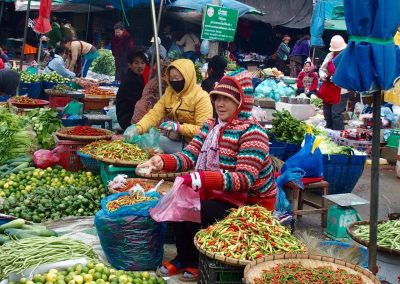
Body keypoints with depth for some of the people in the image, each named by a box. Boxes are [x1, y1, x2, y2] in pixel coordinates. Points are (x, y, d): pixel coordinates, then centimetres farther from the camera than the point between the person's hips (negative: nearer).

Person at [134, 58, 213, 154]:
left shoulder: (201, 97, -10)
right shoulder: (169, 92, 9)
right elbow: (154, 114, -2)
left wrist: (179, 127, -29)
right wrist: (138, 128, -20)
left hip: (189, 144, -6)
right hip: (171, 139, 6)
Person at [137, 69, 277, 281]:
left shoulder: (251, 132, -20)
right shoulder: (210, 126, 5)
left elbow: (245, 178, -31)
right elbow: (189, 156, -5)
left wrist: (203, 179, -43)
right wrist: (162, 161, -26)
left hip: (250, 203, -8)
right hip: (221, 194, 8)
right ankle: (184, 258, 8)